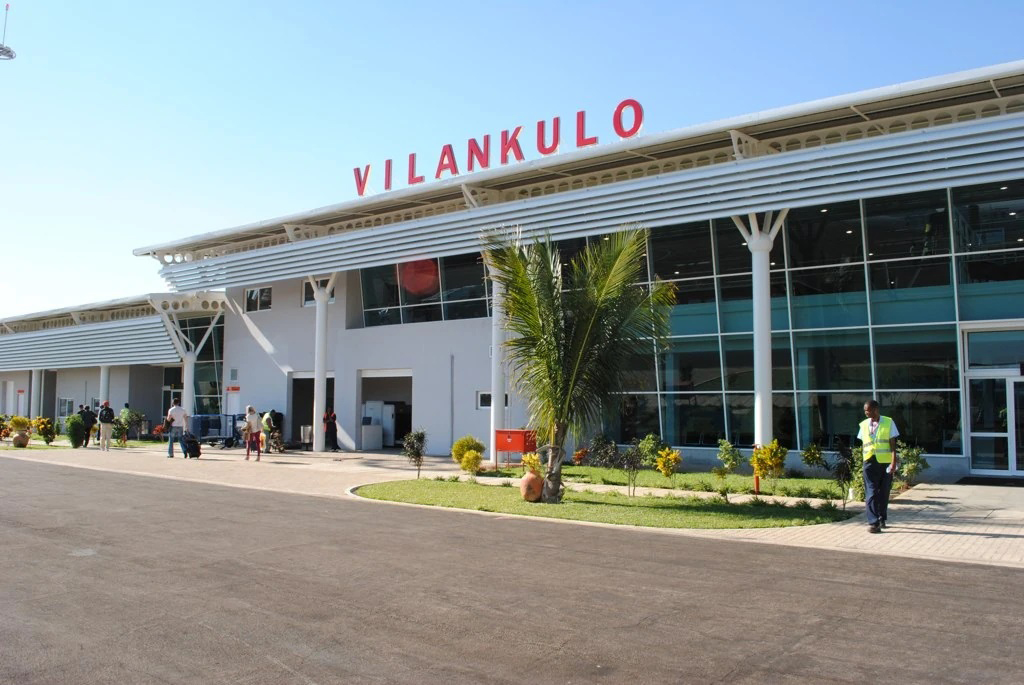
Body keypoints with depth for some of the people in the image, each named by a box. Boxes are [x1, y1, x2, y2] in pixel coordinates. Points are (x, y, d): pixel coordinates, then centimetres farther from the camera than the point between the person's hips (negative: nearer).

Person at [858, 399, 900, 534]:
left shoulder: (888, 423, -1)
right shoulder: (864, 425, 8)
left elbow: (892, 443, -5)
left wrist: (894, 462, -13)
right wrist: (865, 460, 12)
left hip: (886, 462, -1)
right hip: (870, 462, 1)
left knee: (884, 492, 8)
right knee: (871, 493, -7)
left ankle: (881, 519, 24)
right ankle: (873, 522, -9)